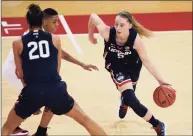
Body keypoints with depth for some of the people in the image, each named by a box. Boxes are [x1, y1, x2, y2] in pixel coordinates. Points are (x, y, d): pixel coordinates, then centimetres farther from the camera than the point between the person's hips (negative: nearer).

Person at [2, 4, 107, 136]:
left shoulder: (18, 43, 7)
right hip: (55, 89, 1)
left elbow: (21, 74, 14)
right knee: (85, 120, 21)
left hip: (32, 92, 0)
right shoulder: (55, 39, 9)